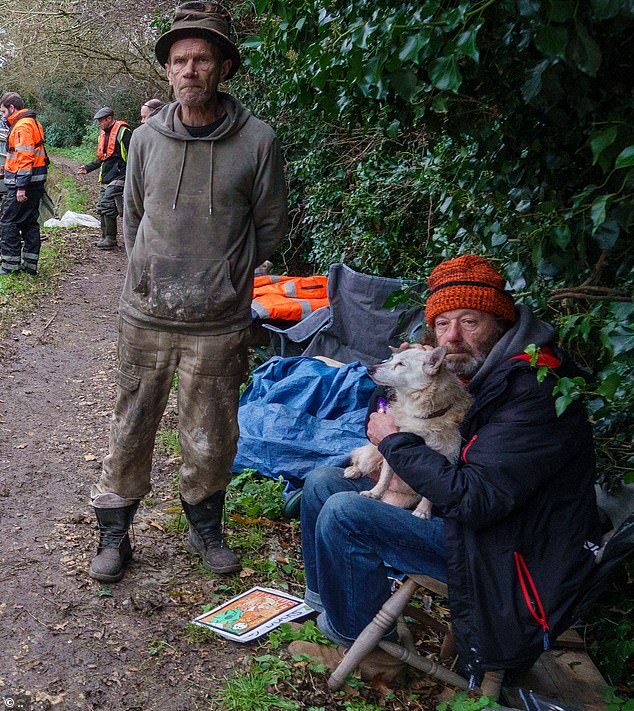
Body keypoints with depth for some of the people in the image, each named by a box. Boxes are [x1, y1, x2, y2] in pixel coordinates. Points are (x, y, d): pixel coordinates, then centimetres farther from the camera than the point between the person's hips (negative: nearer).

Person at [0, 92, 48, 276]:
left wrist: (21, 187, -23)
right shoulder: (31, 123, 18)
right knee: (30, 222, 12)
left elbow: (25, 157, -21)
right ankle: (29, 265, 16)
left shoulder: (22, 126, -14)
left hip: (22, 184, -10)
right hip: (35, 184, 10)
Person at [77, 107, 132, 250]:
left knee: (107, 206, -14)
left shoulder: (122, 132, -10)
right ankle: (105, 237, 17)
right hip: (106, 179, 9)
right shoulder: (103, 134, 18)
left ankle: (110, 240, -7)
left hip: (118, 177, -9)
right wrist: (88, 168, 21)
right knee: (102, 208, 9)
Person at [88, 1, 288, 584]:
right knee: (130, 431, 10)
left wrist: (224, 276, 8)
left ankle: (205, 528, 33)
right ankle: (114, 532, 29)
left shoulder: (257, 141, -5)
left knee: (211, 441, 8)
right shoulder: (146, 139, 2)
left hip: (218, 323, -2)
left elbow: (271, 227, 6)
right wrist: (151, 275, 13)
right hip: (145, 316, 2)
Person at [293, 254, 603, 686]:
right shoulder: (475, 372, 3)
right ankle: (325, 601, 25)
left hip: (498, 550, -9)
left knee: (343, 513, -23)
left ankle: (361, 643, 0)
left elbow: (474, 499, -30)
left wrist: (395, 441, -19)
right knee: (323, 483, 8)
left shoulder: (535, 395, -25)